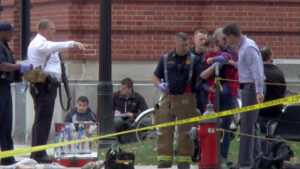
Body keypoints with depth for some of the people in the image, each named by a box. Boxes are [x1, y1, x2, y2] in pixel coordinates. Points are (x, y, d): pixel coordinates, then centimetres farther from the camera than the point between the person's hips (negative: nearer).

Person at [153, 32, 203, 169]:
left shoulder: (194, 60, 7)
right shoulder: (166, 59, 12)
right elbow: (155, 76, 16)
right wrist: (159, 85, -4)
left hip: (186, 99, -1)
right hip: (168, 99, 1)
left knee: (186, 131, 1)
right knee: (164, 130, 0)